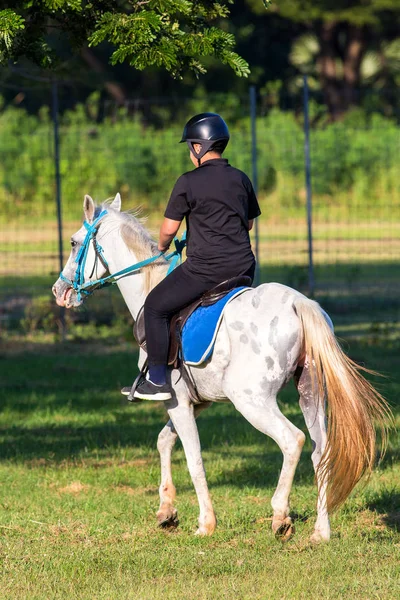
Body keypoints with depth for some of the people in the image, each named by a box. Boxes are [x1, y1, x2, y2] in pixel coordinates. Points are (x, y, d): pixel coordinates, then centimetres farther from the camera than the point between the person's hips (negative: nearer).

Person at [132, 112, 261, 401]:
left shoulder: (189, 182, -10)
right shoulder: (241, 179, 8)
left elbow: (169, 228, -6)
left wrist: (162, 246, 16)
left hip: (205, 268, -6)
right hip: (243, 267, 6)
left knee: (155, 307, 9)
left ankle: (157, 381, 7)